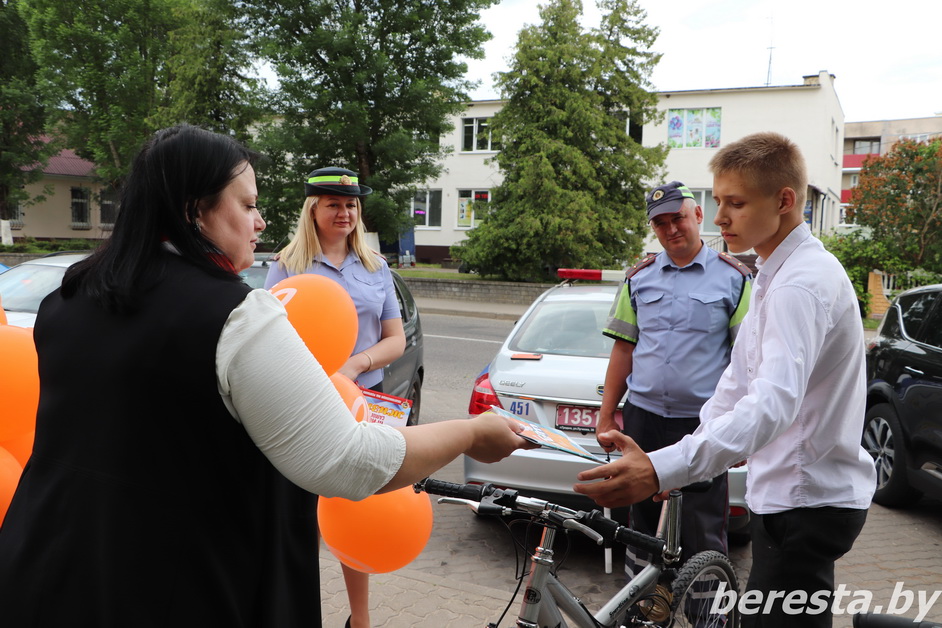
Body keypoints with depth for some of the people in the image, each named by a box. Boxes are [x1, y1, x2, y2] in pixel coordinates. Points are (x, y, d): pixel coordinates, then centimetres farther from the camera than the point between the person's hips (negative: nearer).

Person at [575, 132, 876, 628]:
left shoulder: (801, 282, -22)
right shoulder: (777, 274, 12)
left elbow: (775, 402, -37)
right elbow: (738, 381, 13)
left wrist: (664, 470, -48)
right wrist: (677, 466, 8)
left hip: (805, 504, -10)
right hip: (791, 493, 10)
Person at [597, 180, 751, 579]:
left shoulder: (733, 277, 0)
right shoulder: (639, 277, 10)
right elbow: (623, 349, 11)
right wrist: (606, 416, 8)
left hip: (703, 424, -3)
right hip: (643, 419, 4)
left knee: (703, 533, 1)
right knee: (642, 523, 14)